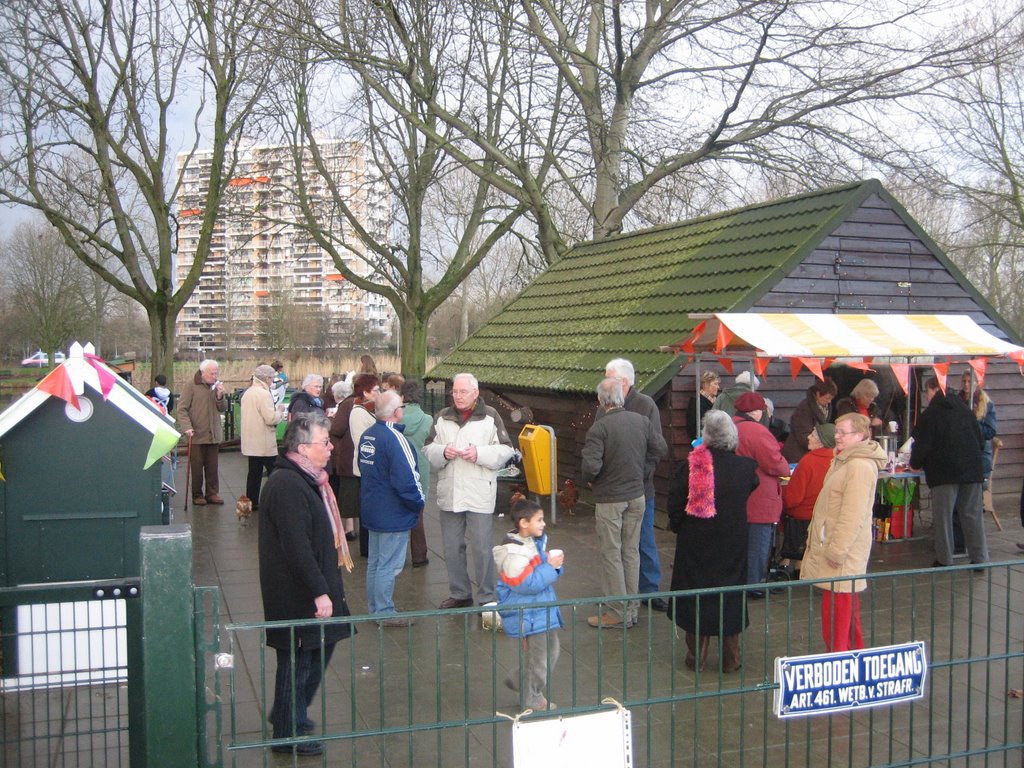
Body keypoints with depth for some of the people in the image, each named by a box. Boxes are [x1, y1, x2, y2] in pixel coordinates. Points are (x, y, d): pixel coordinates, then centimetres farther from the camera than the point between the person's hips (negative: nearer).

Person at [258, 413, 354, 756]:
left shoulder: (306, 480, 11)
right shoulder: (287, 486, -24)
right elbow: (297, 548, -27)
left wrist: (326, 587, 23)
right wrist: (319, 592, -24)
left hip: (313, 589, 10)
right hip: (297, 596, -10)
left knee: (320, 650, 20)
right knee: (298, 660, 3)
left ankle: (290, 715, 38)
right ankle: (288, 734, 20)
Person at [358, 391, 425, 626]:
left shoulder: (366, 436, 5)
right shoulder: (395, 439, -22)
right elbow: (406, 479, -24)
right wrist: (418, 503, -8)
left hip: (371, 510, 9)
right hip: (393, 514, -9)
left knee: (375, 562, 18)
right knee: (389, 565, 0)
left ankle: (374, 608, 29)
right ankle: (385, 613, 8)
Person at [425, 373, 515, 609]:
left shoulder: (490, 416, -2)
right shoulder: (443, 417, 8)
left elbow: (506, 450, -4)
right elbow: (429, 449, 8)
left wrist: (480, 453, -18)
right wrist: (443, 452, -13)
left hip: (479, 495, -4)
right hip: (449, 494, 4)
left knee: (482, 548, 0)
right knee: (451, 547, 12)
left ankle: (487, 597, 13)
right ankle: (459, 593, 27)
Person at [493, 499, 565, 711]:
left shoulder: (536, 542, 6)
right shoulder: (514, 552, -25)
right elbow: (526, 584, -27)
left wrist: (556, 563, -4)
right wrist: (550, 566, -24)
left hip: (544, 609, 10)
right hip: (527, 615, -10)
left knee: (551, 648, 19)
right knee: (536, 654, 2)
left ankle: (522, 682, 34)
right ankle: (532, 698, 21)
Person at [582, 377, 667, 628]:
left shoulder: (599, 428, -20)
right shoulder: (641, 421, -2)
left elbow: (590, 466, -24)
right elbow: (660, 448, 8)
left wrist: (588, 480, -2)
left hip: (609, 499, -5)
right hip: (637, 495, 5)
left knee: (611, 555, 4)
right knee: (631, 552, 15)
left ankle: (616, 612, 11)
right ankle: (632, 607, 23)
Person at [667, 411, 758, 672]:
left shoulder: (690, 465, -16)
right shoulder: (745, 467, -12)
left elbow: (675, 505, -8)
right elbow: (752, 487, 9)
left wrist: (677, 526, 9)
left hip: (695, 542, -1)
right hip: (733, 542, 1)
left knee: (695, 592, 12)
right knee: (730, 593, 13)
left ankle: (696, 655, 20)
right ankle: (730, 658, 21)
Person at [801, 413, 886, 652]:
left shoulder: (860, 466, -19)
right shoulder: (845, 460, 16)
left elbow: (853, 514, -24)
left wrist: (837, 549, -22)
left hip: (843, 553, -11)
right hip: (831, 547, 11)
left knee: (836, 616, -8)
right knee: (848, 609, 19)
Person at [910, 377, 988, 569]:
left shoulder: (930, 414, -6)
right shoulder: (964, 409, 11)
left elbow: (922, 445, -8)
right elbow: (980, 440, 15)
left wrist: (915, 464, 9)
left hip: (944, 472, -5)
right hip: (972, 470, 5)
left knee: (943, 516, 3)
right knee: (973, 514, 9)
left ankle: (944, 559, 5)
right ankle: (980, 558, 11)